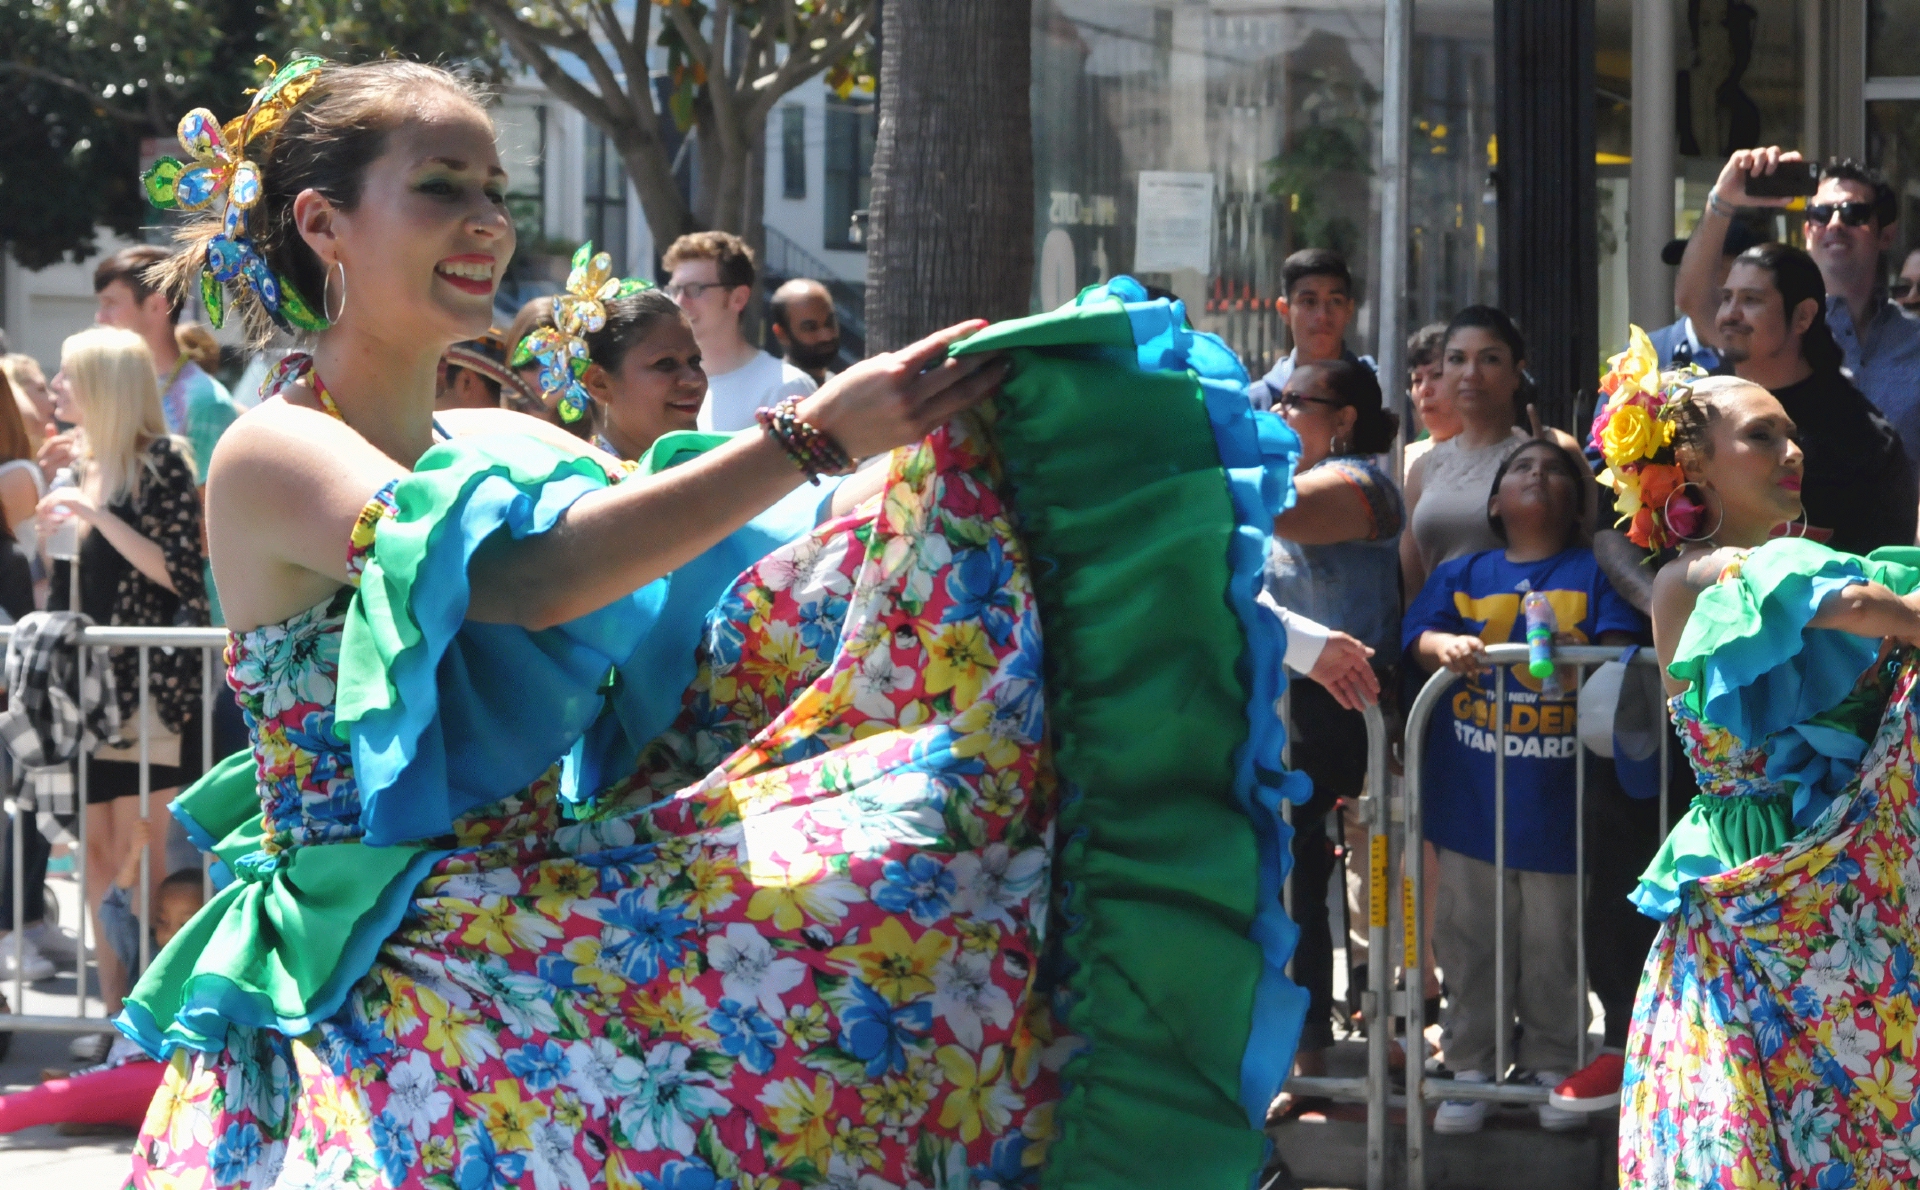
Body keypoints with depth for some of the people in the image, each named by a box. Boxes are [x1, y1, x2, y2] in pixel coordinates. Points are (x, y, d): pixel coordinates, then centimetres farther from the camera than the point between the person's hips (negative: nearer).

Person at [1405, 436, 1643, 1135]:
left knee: (1554, 942, 5)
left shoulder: (1593, 573, 6)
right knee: (1468, 934, 5)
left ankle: (1553, 1066, 18)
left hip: (1556, 796, -2)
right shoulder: (1461, 574, 12)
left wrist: (1580, 655, -27)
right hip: (1470, 791, 2)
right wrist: (1447, 647, -23)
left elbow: (1619, 648, -5)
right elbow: (1418, 634, 0)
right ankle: (1471, 1068, 14)